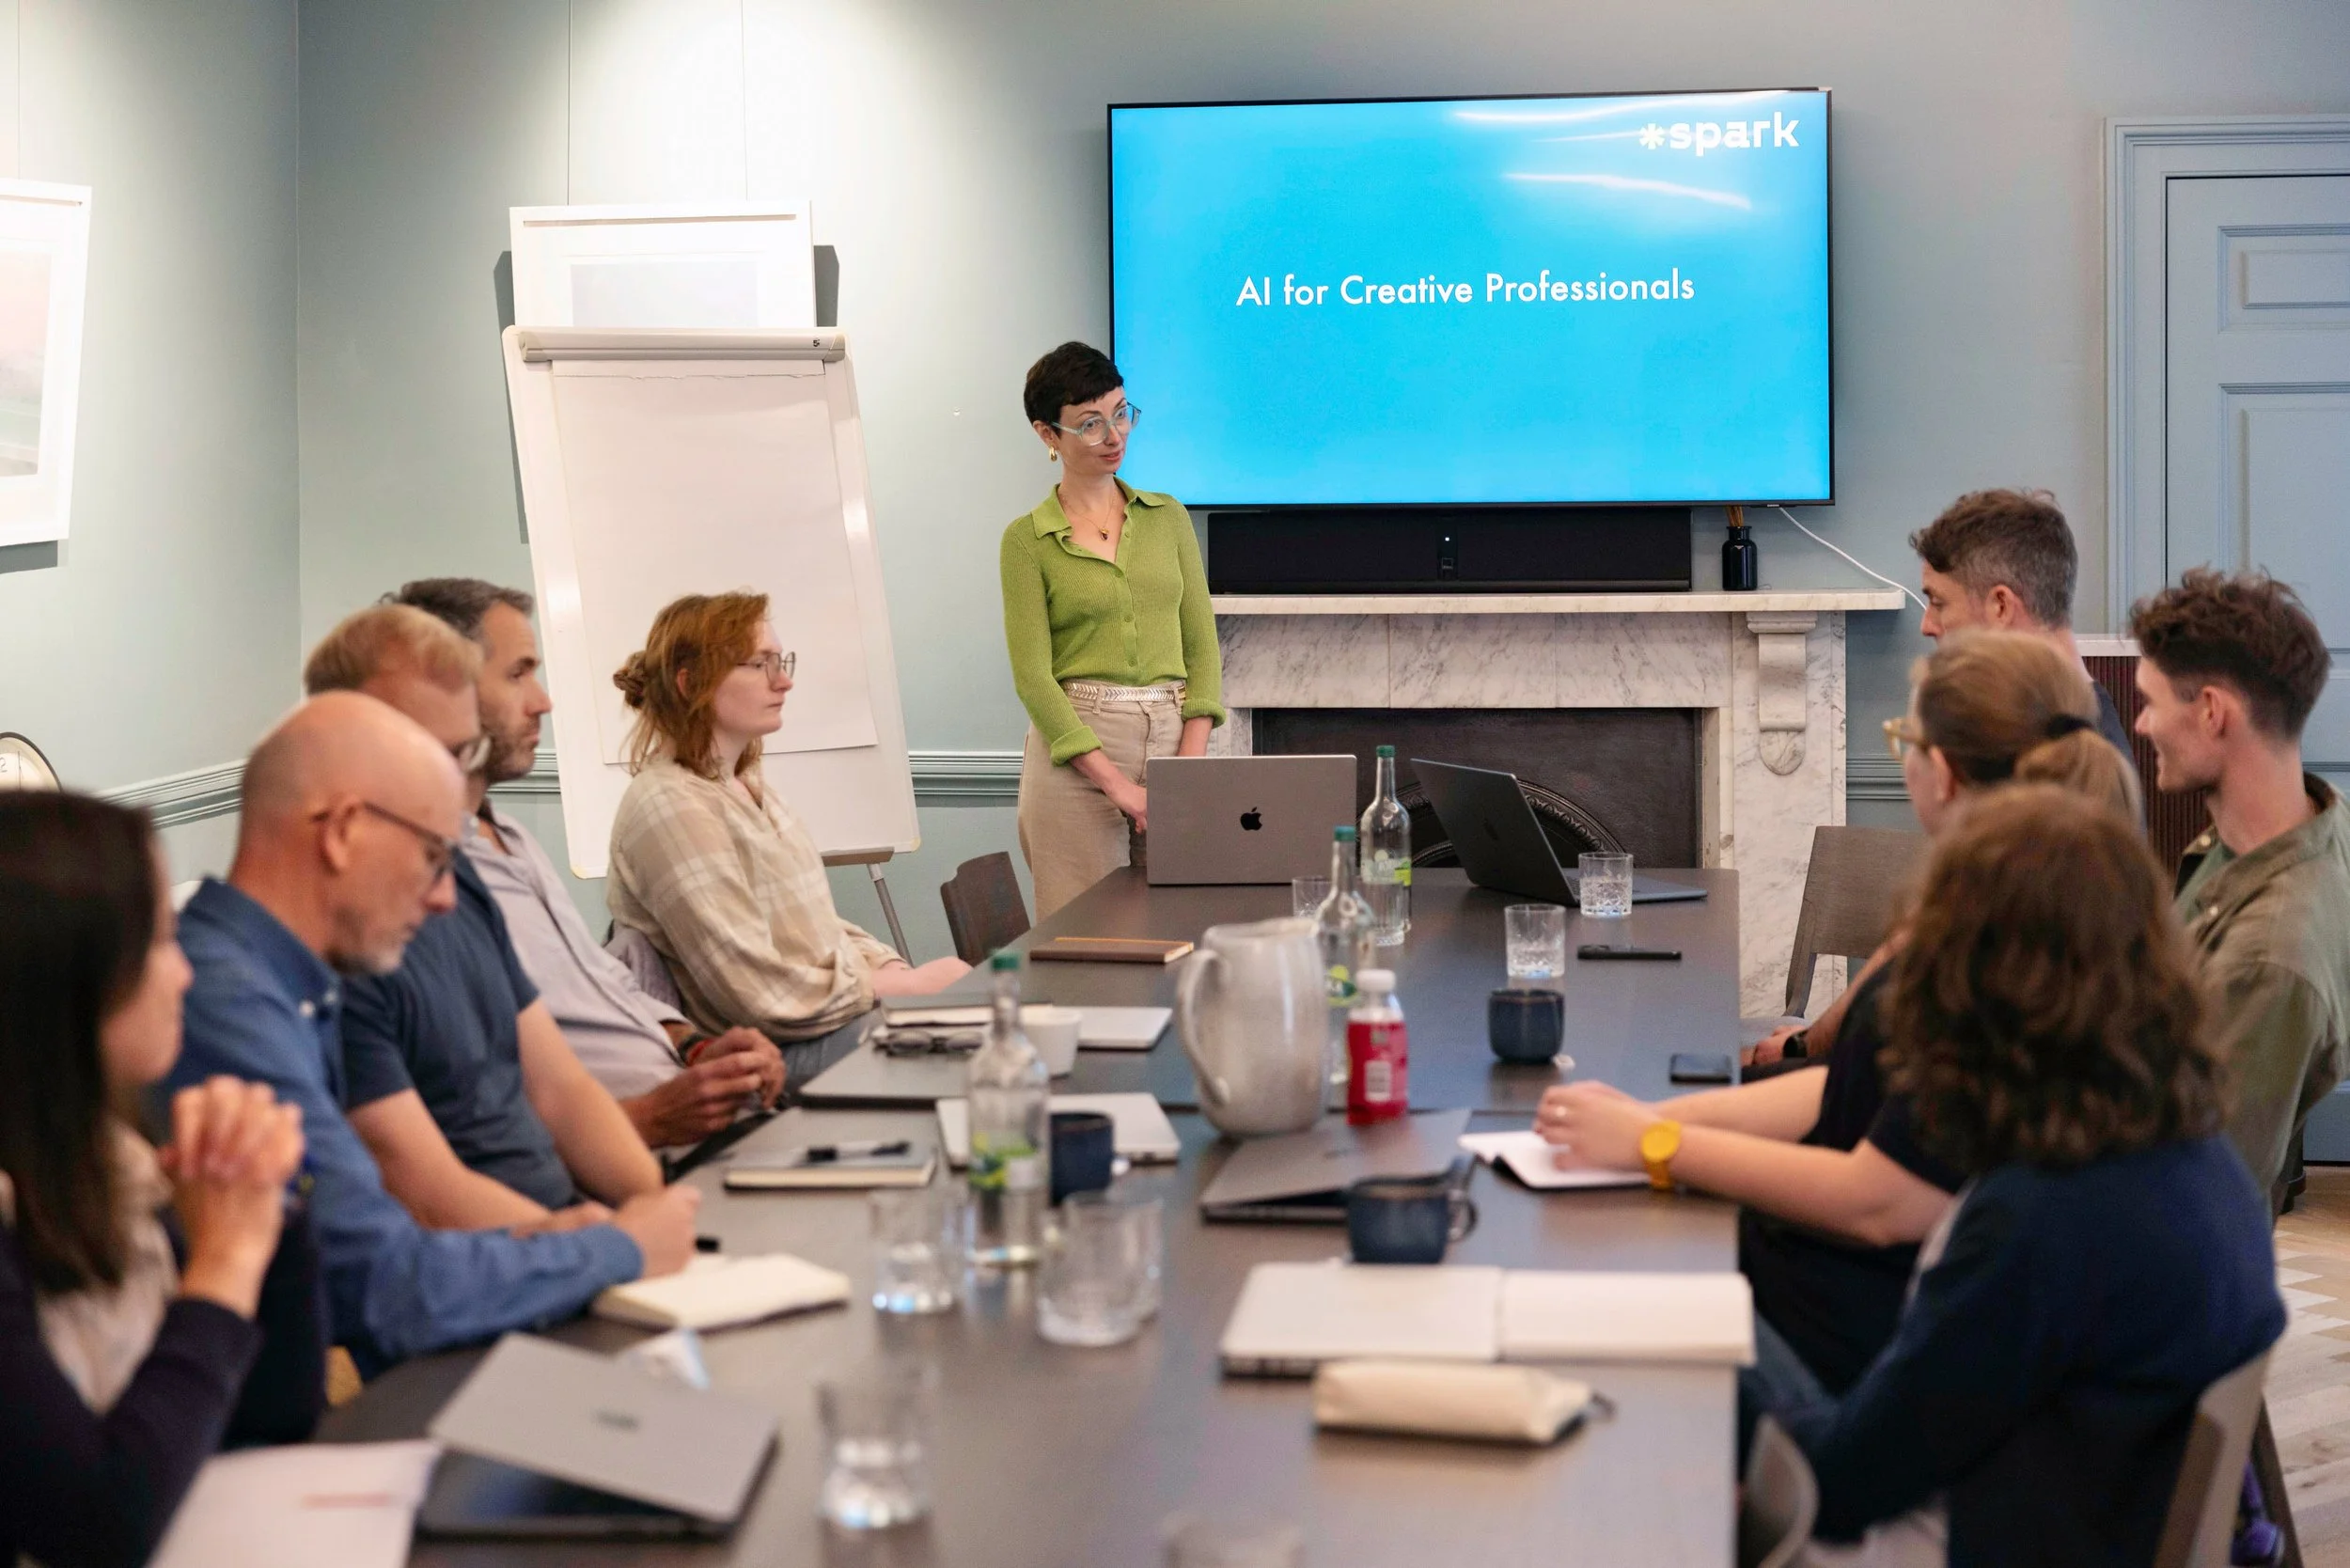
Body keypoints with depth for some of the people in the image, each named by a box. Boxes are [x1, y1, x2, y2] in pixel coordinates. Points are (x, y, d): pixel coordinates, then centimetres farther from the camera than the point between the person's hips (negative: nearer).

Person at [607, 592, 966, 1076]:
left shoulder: (744, 786, 15)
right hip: (783, 1055, -9)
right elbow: (764, 995, -19)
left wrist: (901, 972, 1)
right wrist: (908, 986, -13)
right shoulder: (672, 806, -16)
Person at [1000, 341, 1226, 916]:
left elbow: (1201, 645, 8)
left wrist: (1192, 761, -6)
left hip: (1172, 738, 3)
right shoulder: (1028, 540, 1)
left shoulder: (1168, 518, 12)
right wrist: (1117, 783, -14)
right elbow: (1033, 676, -5)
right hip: (1075, 750, -3)